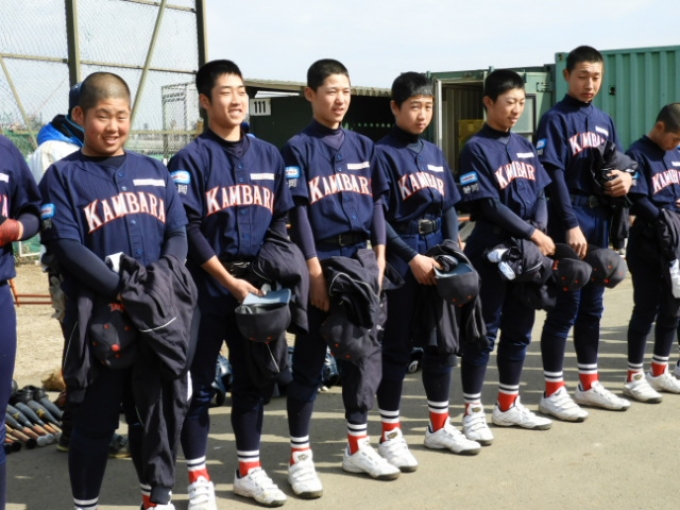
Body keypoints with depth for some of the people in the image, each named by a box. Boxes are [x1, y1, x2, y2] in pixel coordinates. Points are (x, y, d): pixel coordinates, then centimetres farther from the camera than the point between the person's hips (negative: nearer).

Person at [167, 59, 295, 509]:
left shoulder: (269, 155, 9)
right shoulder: (191, 159, -5)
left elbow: (280, 220, 11)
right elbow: (189, 230, -11)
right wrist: (230, 281, -15)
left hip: (257, 283, 5)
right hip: (208, 286, -4)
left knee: (255, 378, 12)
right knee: (199, 383, 3)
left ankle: (249, 470, 27)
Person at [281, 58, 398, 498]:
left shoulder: (363, 146, 11)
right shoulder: (298, 148, -4)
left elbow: (376, 203, 10)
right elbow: (298, 212, -9)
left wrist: (380, 257, 1)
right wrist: (314, 270, -14)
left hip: (361, 259, 5)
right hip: (321, 262, -5)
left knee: (366, 352, 11)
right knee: (310, 360, 2)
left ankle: (358, 446, 26)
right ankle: (301, 456, 12)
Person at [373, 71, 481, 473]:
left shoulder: (435, 153, 12)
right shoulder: (384, 153, -7)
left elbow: (450, 207, 12)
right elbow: (378, 217, -12)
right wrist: (412, 258, -16)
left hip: (438, 253, 6)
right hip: (401, 258, -6)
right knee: (398, 347, 0)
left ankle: (439, 426, 26)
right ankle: (391, 435, 12)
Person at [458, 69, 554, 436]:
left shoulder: (524, 146, 14)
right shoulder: (476, 149, -8)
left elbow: (540, 193, 10)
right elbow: (489, 205, -15)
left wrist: (540, 230, -9)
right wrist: (533, 234, -14)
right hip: (491, 251, -7)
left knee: (519, 329, 13)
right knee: (484, 332, -2)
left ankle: (508, 406, 26)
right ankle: (473, 411, 8)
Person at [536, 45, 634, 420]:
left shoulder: (604, 121, 15)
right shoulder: (555, 119, -6)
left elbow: (619, 163, 18)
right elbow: (554, 176, -14)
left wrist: (627, 177, -6)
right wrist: (571, 225, -20)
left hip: (600, 223, 7)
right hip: (569, 224, -7)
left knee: (592, 306, 14)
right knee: (565, 307, -4)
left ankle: (589, 385, 25)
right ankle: (553, 392, 6)